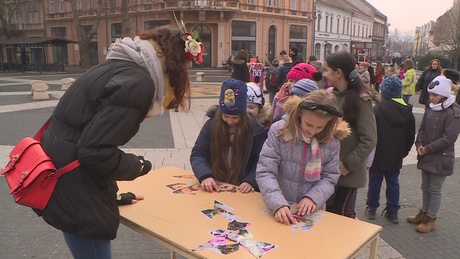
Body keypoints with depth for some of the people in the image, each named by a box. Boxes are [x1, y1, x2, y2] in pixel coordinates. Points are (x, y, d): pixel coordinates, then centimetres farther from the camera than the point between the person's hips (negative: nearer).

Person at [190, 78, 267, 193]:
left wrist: (251, 181, -21)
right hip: (214, 188, -1)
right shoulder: (211, 125, -1)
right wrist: (205, 175, -17)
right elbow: (197, 154, 0)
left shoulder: (256, 130, -7)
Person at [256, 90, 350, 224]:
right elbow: (265, 172, -12)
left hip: (312, 212, 1)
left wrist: (313, 197, -16)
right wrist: (279, 204, -24)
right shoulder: (279, 131, -10)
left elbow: (329, 178, 2)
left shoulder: (332, 142, -4)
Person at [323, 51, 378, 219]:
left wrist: (348, 165, -16)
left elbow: (369, 140, -16)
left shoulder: (360, 100, -12)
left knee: (342, 215, 6)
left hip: (348, 173, -6)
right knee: (327, 211, 15)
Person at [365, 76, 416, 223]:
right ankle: (392, 211, 22)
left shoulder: (377, 110, -18)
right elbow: (411, 136, 7)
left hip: (378, 155, -4)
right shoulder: (407, 111, -1)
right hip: (396, 157, 4)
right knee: (393, 182, 14)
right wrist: (404, 152, 17)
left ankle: (372, 207, 22)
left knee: (375, 181, 10)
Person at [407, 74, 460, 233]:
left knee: (435, 189, 5)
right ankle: (424, 213, 34)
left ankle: (431, 219, 19)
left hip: (441, 159, -6)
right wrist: (419, 145, -7)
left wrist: (427, 149, -17)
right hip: (426, 156, 6)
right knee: (425, 187, 18)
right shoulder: (430, 108, 4)